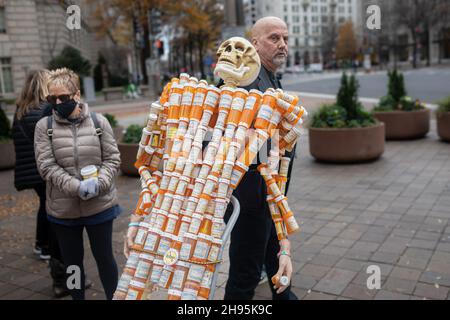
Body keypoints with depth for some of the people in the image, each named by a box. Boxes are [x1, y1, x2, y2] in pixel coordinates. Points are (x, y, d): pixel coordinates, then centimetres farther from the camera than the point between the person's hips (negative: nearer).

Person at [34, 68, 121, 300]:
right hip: (63, 209, 1)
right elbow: (46, 166, -8)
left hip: (100, 205, -1)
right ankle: (78, 297, 35)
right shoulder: (44, 126, -2)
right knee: (72, 261, 15)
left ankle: (113, 297, 30)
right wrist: (77, 187, -20)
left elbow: (112, 159, 0)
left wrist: (98, 184, -18)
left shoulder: (98, 121, -2)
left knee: (104, 257, 12)